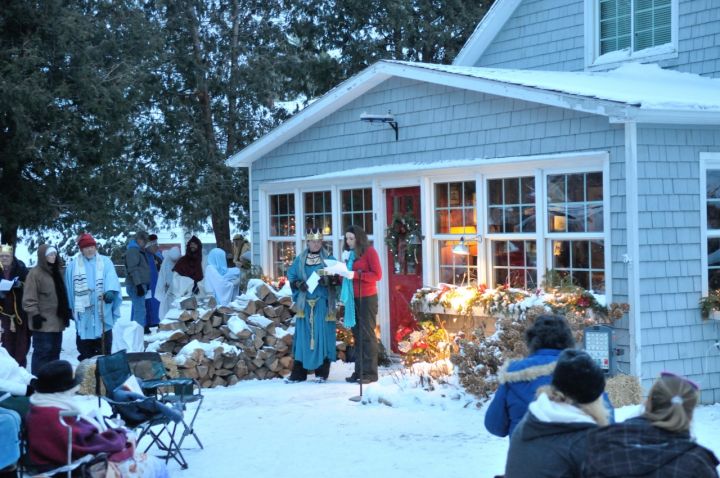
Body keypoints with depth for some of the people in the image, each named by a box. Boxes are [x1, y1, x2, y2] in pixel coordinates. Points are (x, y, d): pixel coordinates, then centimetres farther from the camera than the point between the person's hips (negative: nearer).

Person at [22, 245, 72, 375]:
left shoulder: (56, 271, 16)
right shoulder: (35, 273, -10)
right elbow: (29, 298, -13)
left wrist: (67, 310, 19)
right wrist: (35, 314, -17)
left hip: (57, 321, 8)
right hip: (43, 322, -8)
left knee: (55, 352, 13)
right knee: (42, 352, -9)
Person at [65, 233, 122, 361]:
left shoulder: (105, 262, 3)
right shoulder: (73, 265, 6)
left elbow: (112, 279, -13)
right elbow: (70, 288, 9)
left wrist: (111, 291, -33)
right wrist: (71, 309, 8)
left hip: (103, 312, -1)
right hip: (83, 312, 1)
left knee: (104, 342, 5)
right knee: (85, 345, 7)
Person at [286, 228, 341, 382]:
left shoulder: (329, 259, 2)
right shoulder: (300, 259, 9)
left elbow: (338, 277, -2)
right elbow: (291, 276, 9)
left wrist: (328, 280, -23)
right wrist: (298, 284, -11)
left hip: (323, 303, -2)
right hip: (304, 303, 2)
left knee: (322, 335, -2)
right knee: (303, 336, 3)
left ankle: (322, 372, 4)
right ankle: (298, 373, 7)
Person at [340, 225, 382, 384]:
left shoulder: (369, 251, -5)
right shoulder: (349, 253, 16)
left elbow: (377, 275, -12)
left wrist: (355, 275, -18)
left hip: (367, 298, -7)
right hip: (353, 298, 7)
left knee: (367, 334, -6)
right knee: (357, 335, 7)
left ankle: (370, 373, -4)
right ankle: (359, 371, 9)